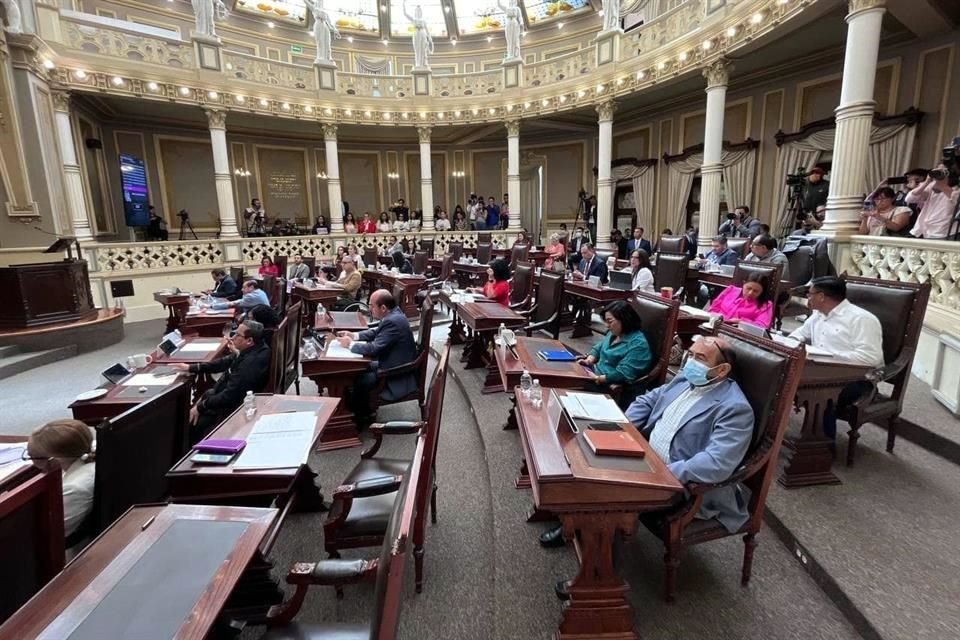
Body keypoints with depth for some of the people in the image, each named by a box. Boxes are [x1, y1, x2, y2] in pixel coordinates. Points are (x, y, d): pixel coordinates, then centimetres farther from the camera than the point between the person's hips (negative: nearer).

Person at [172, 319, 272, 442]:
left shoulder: (250, 363, -33)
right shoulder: (251, 350, -3)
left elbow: (229, 396, -29)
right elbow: (225, 362, 10)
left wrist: (200, 407, -17)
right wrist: (190, 368, 9)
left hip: (233, 407, -9)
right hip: (231, 396, 9)